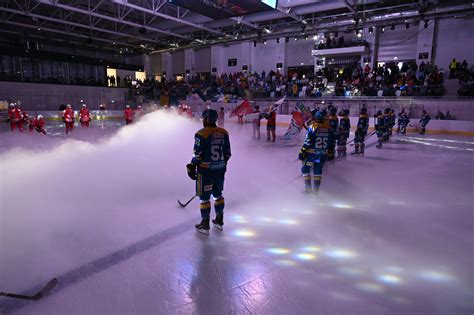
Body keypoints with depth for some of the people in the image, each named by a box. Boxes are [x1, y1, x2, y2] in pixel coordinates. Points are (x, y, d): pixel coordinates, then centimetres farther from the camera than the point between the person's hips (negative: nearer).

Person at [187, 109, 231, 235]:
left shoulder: (201, 134, -16)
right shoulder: (224, 132, 2)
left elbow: (198, 154, -15)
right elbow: (227, 153, 8)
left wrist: (192, 167, -1)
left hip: (205, 170, -6)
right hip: (220, 169, 6)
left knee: (204, 197, 6)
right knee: (218, 194, 20)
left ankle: (205, 225, 15)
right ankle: (219, 221, 31)